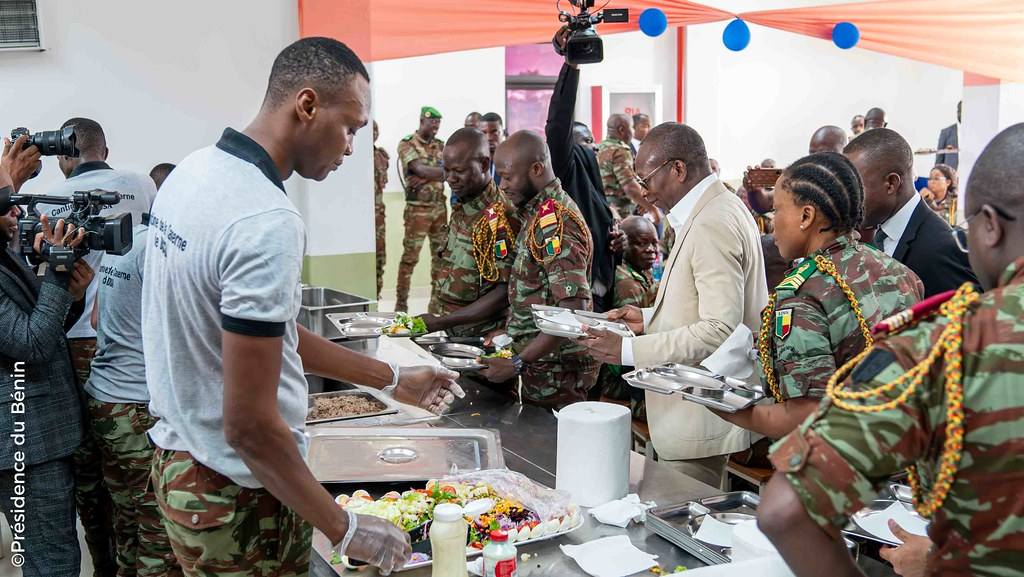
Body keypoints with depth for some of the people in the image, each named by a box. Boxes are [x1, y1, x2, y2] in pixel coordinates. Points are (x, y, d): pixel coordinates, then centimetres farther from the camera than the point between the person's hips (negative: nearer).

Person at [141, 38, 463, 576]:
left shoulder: (194, 170, 2)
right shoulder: (267, 223, -28)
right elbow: (249, 425, -27)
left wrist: (392, 379, 13)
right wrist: (346, 530, -15)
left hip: (178, 462, 9)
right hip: (237, 497, -9)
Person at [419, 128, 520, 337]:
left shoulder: (500, 216, -17)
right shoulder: (462, 207, 9)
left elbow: (504, 293, -20)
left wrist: (440, 322, -22)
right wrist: (438, 319, 8)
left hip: (482, 337, -7)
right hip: (454, 335, 7)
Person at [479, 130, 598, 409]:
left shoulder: (556, 223, -21)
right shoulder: (537, 214, 10)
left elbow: (572, 311, -26)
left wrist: (517, 364, -23)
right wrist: (508, 332, 11)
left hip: (556, 373, -9)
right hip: (540, 369, 9)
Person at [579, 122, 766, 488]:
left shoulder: (711, 225, -20)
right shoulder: (719, 209, 12)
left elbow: (719, 330, -26)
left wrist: (629, 351, -22)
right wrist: (649, 318, 9)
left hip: (700, 419, -10)